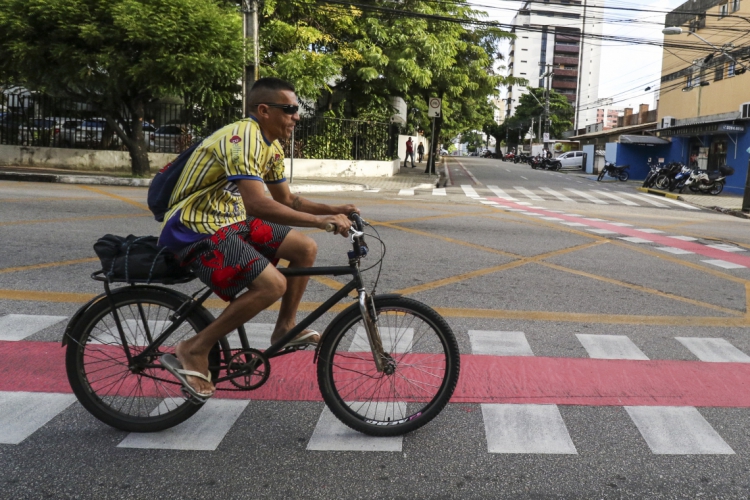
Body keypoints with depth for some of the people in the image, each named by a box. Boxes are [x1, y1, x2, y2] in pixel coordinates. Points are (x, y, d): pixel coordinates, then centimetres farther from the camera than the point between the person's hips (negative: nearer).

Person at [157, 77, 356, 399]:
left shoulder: (272, 148, 8)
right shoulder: (243, 137, -23)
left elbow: (286, 200, 16)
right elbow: (257, 205, -35)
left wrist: (332, 210, 2)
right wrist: (320, 221, -32)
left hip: (229, 221, 10)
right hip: (196, 231, -10)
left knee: (305, 248, 5)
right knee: (272, 285, -25)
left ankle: (285, 327, 19)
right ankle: (193, 352, -12)